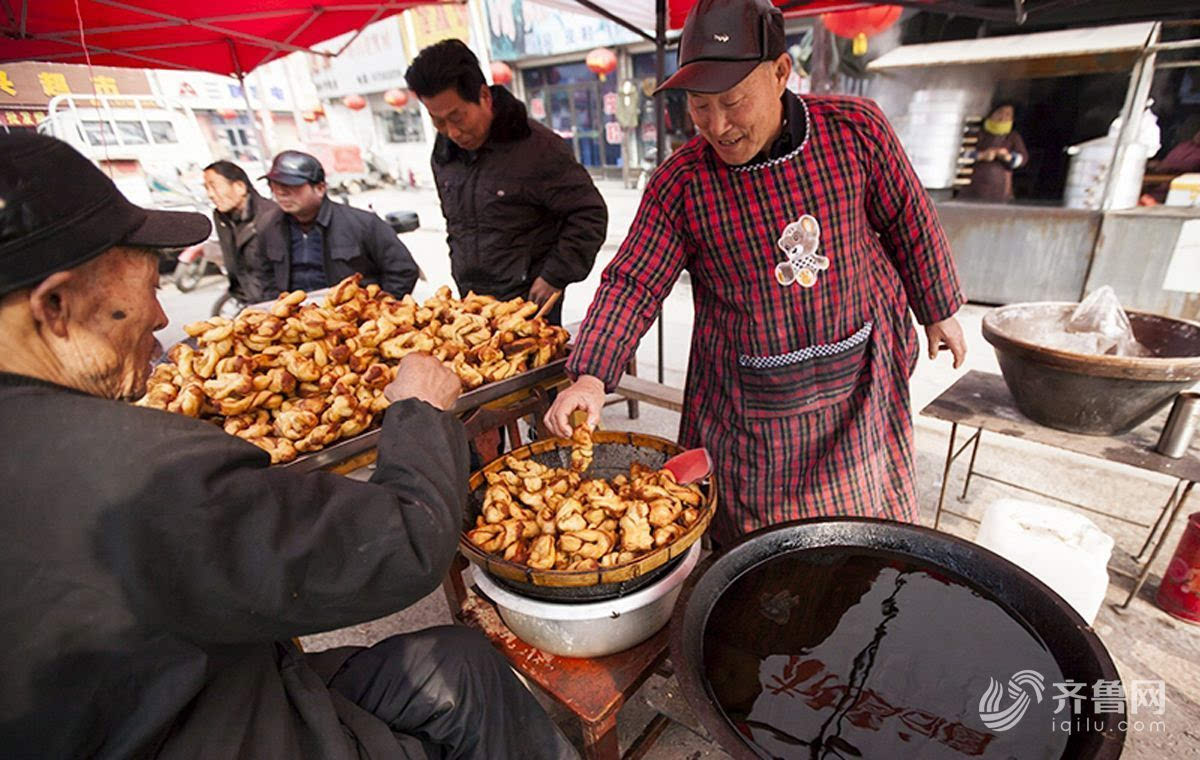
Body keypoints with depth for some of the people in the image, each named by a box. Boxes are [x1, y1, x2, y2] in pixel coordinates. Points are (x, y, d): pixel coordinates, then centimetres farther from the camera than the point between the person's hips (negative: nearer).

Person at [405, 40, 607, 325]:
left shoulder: (537, 147, -14)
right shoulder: (443, 152, 8)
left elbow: (590, 214, -13)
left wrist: (555, 277, -14)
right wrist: (459, 267, 16)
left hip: (530, 304, -6)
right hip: (470, 305, 6)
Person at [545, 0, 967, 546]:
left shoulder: (856, 131, -9)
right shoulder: (679, 183, -11)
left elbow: (909, 222, 3)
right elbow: (633, 283, -12)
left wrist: (938, 310, 13)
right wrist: (590, 376, -24)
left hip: (858, 382, 2)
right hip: (747, 406, -1)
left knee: (873, 538, 20)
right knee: (751, 550, 13)